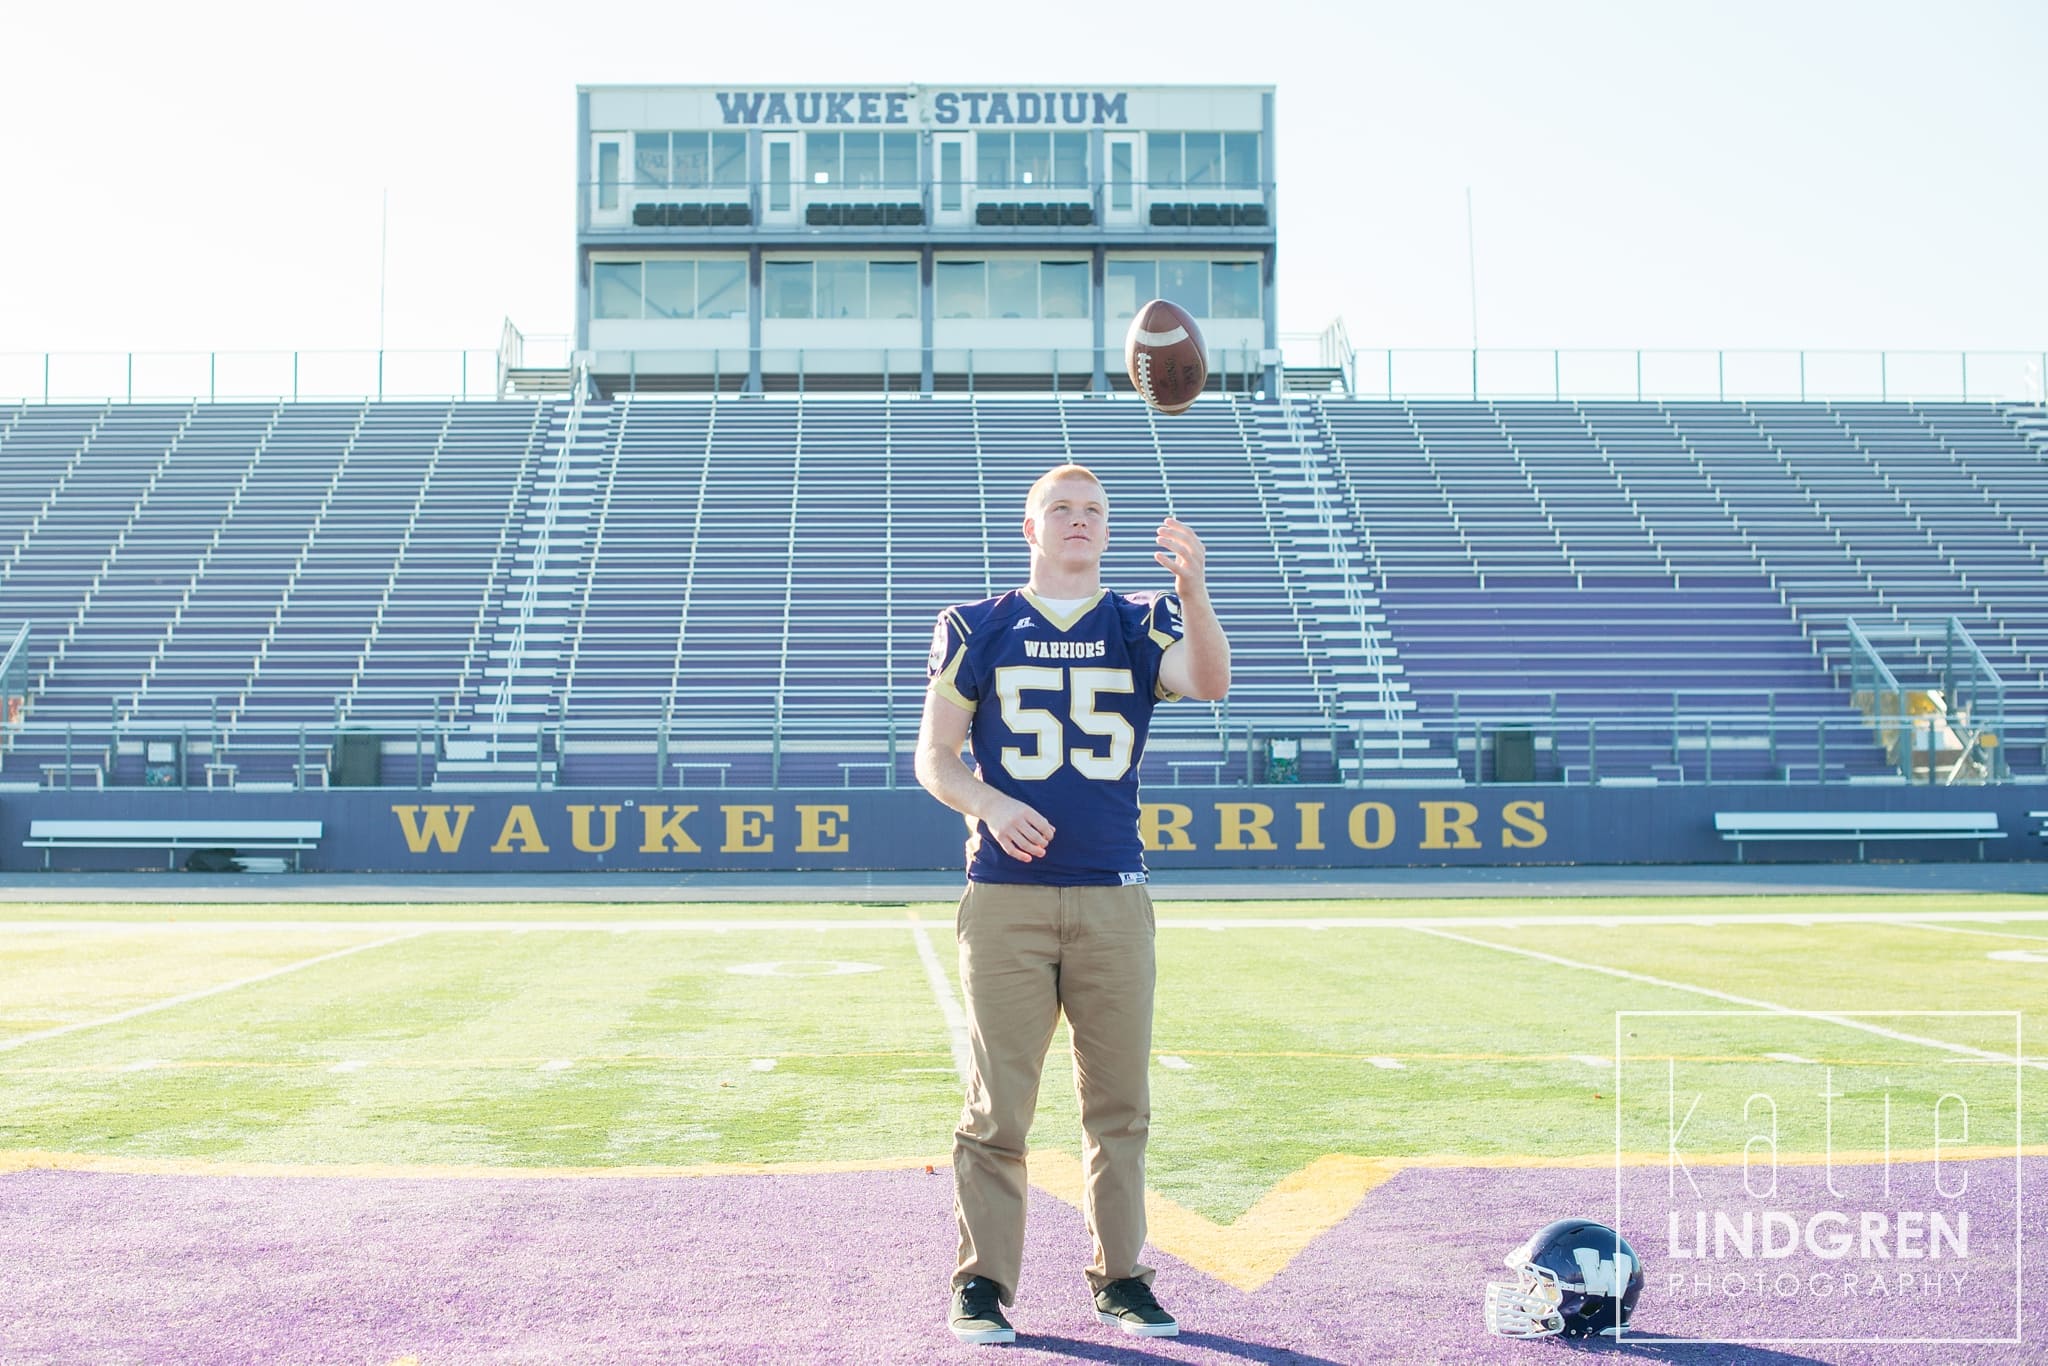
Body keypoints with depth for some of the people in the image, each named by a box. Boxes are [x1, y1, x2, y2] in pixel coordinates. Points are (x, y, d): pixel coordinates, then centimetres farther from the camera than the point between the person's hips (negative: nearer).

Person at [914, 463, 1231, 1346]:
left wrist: (1193, 590, -30)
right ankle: (982, 1284, 8)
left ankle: (1118, 1275, 18)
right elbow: (934, 757, 5)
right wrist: (989, 803, -16)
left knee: (1119, 1102, 7)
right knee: (999, 1102, -1)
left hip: (1113, 900, 2)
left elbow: (1208, 683, -12)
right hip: (1005, 898, -2)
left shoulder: (1140, 623, 10)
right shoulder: (977, 628, 8)